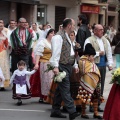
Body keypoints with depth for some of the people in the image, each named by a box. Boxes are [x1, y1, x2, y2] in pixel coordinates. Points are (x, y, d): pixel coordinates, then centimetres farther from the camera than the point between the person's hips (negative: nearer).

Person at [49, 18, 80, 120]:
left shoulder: (68, 37, 19)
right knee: (65, 90, -12)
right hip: (62, 67, -10)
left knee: (60, 89, 12)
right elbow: (56, 53, -19)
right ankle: (72, 112, -17)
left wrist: (75, 65, 21)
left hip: (68, 67, 10)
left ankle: (55, 111, 17)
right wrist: (55, 66, -26)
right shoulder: (59, 37, -12)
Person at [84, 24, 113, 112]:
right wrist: (98, 53, -11)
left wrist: (110, 64, 7)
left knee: (101, 86, 7)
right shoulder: (89, 40, -4)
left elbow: (109, 53, 17)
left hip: (103, 65, 6)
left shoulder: (105, 40, 16)